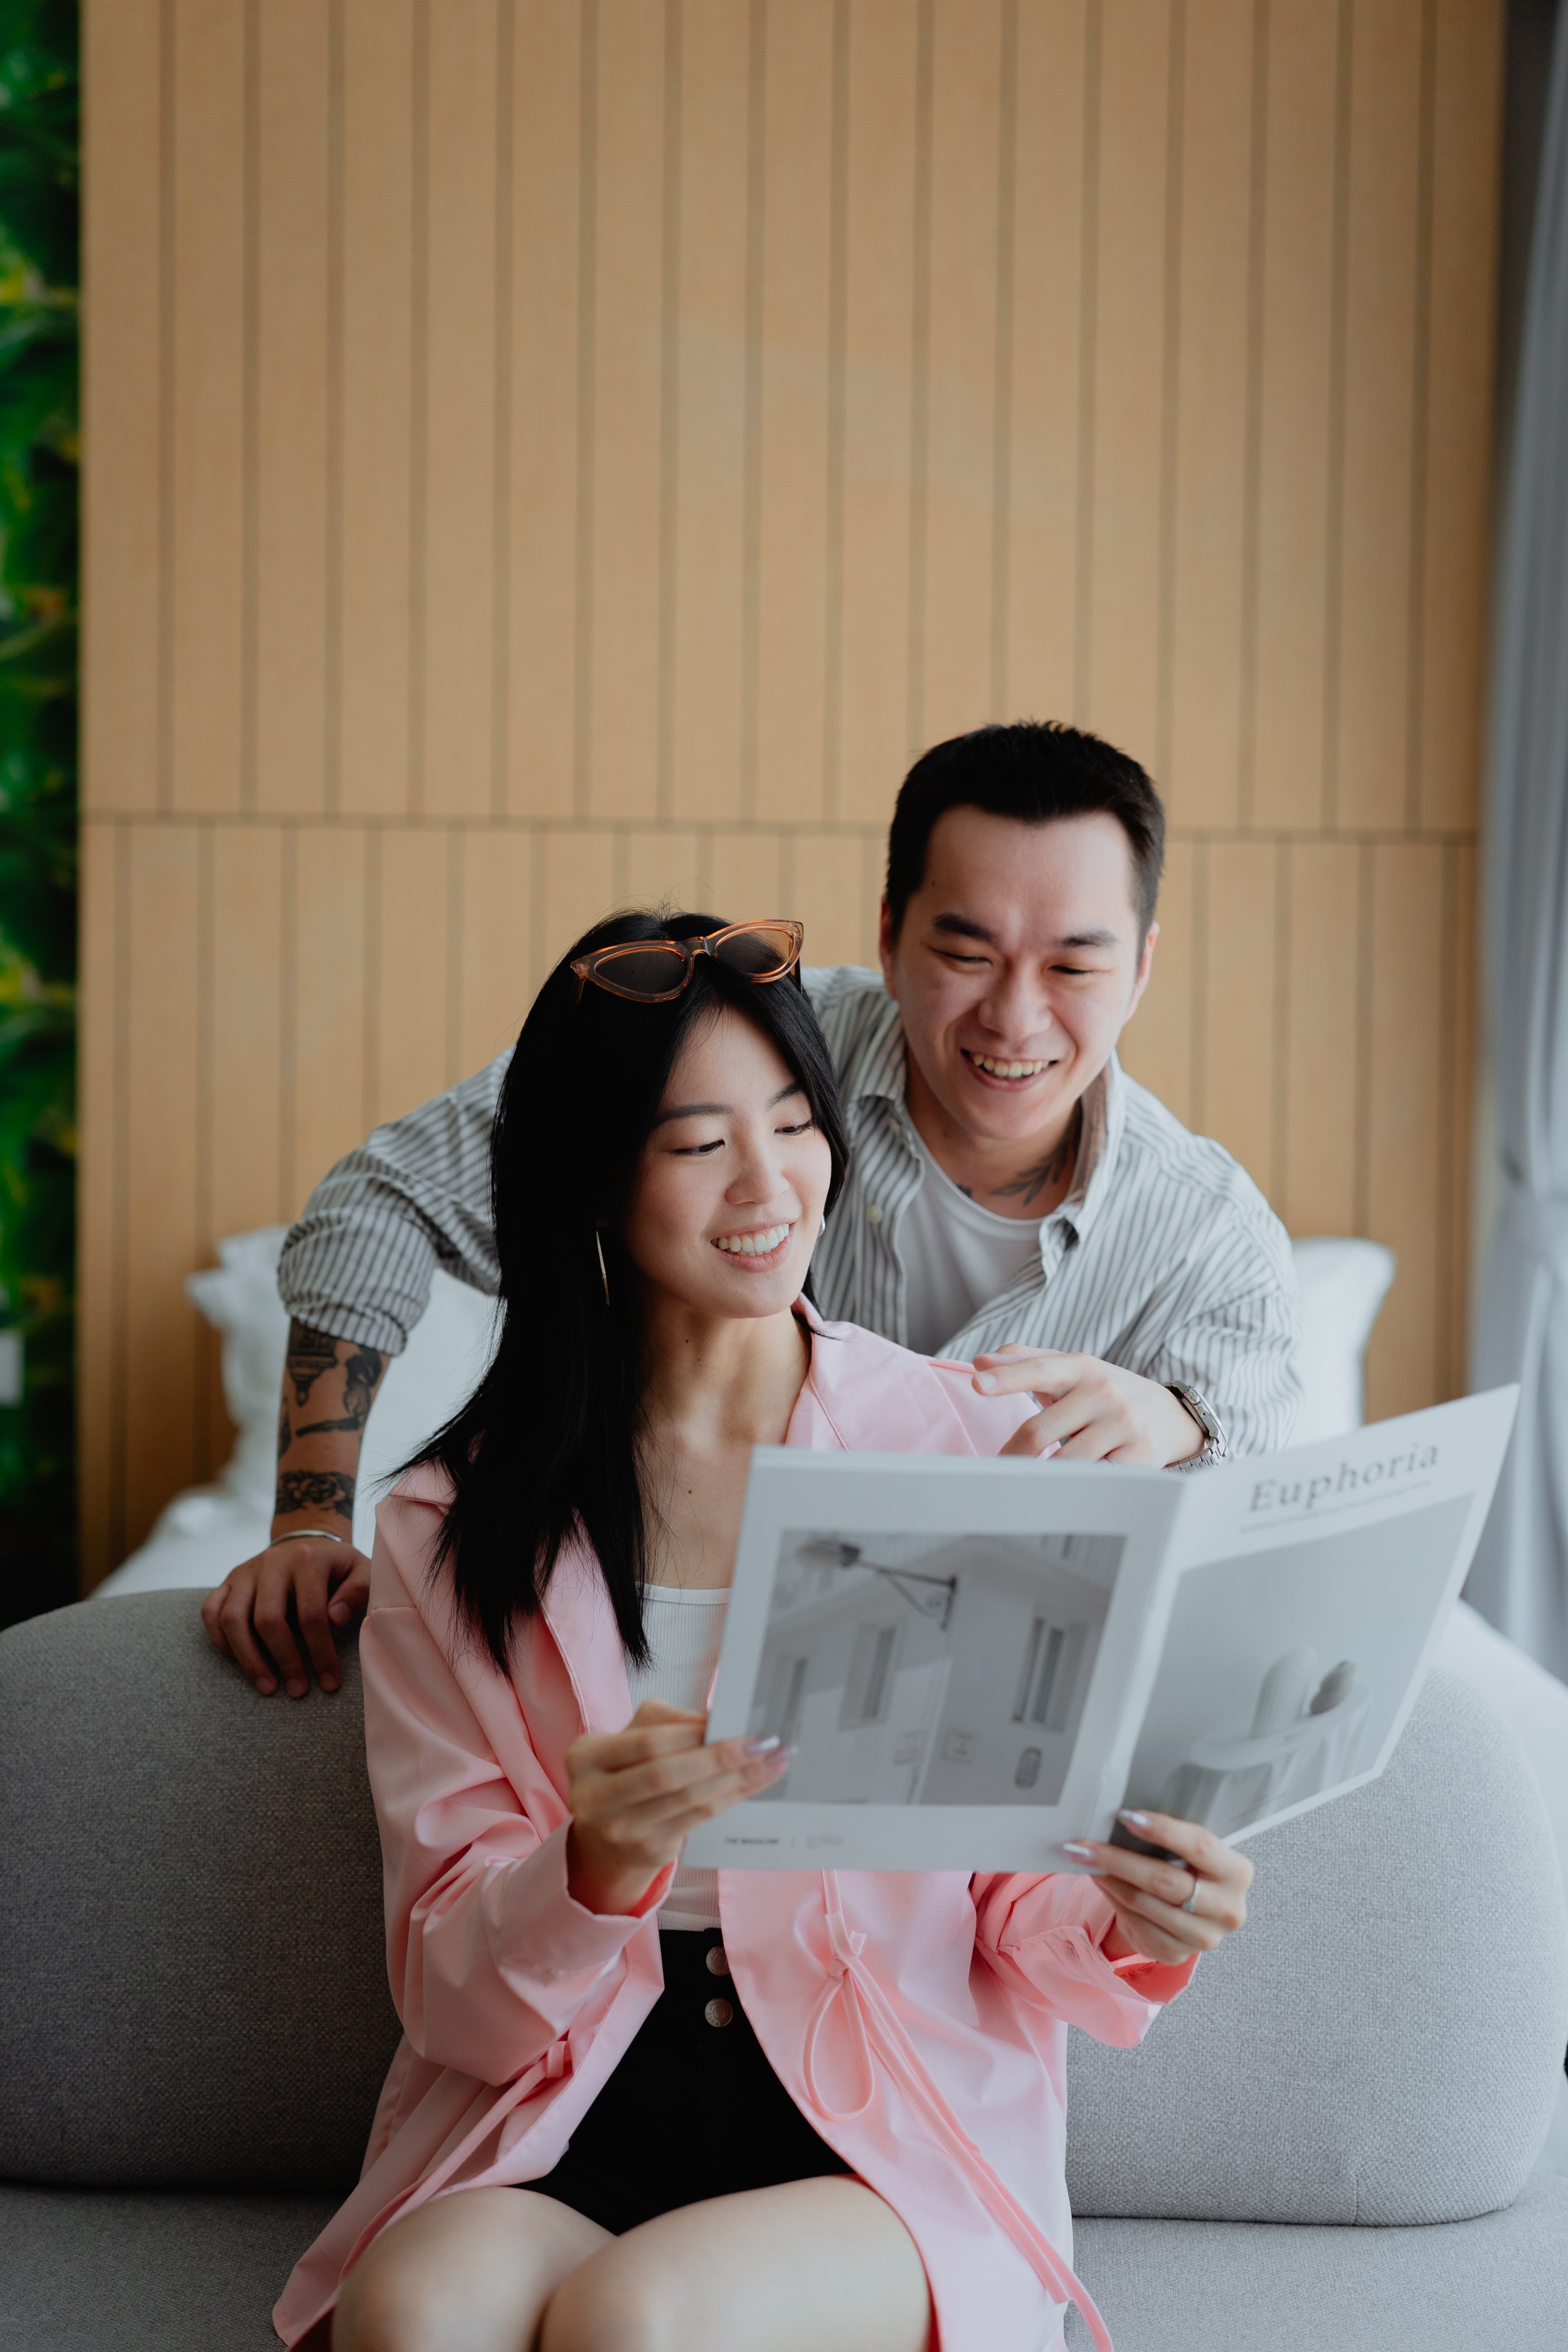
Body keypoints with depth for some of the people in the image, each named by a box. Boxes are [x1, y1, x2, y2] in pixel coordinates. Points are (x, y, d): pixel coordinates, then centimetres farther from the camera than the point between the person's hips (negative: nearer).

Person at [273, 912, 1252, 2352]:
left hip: (894, 2136, -1)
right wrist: (604, 1867, -21)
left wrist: (1131, 1932, -19)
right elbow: (451, 1992, 0)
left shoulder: (981, 1451, 2)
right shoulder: (455, 1528, 5)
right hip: (560, 2122, 1)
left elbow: (1024, 1927, 5)